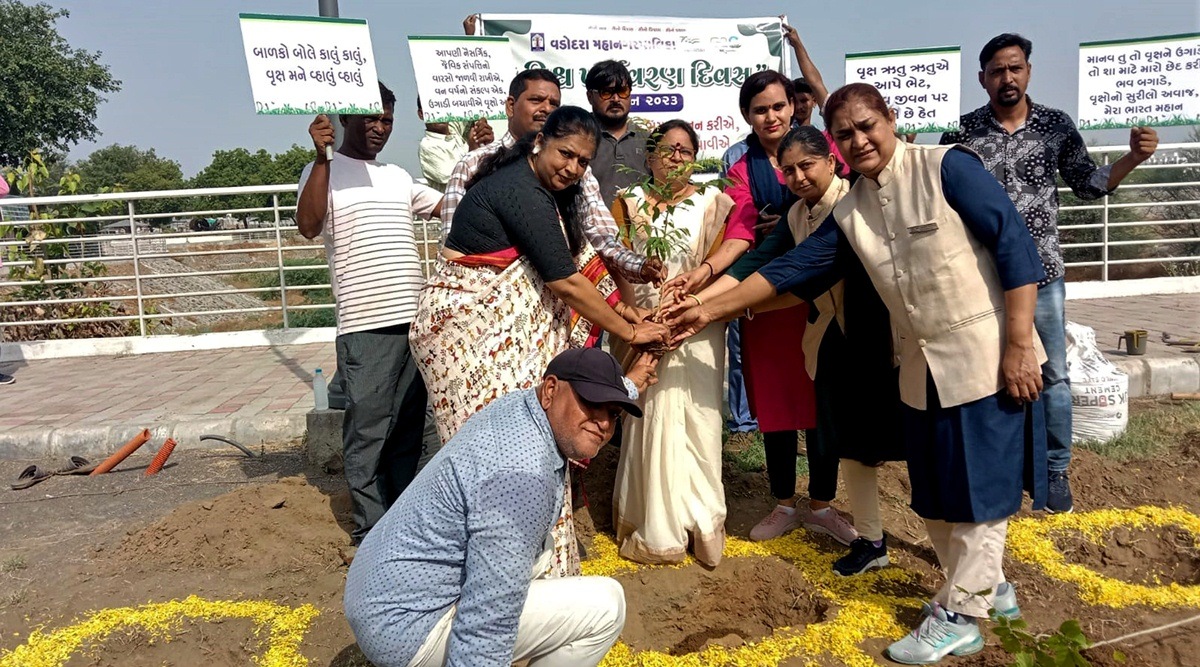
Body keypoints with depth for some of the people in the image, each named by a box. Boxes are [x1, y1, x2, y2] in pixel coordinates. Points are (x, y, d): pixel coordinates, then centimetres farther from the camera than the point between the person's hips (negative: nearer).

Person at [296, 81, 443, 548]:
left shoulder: (398, 176, 19)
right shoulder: (326, 171, 0)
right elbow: (308, 225, -17)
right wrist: (321, 156, -21)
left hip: (414, 317, 6)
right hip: (365, 324, -6)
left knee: (410, 423, 12)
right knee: (367, 427, -2)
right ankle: (371, 526, 9)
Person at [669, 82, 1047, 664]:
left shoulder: (946, 166, -12)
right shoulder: (849, 213, 5)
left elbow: (1015, 246, -14)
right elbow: (789, 270, 9)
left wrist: (1019, 345, -17)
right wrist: (709, 311, 7)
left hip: (986, 358, -6)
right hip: (922, 369, 6)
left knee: (979, 486, 3)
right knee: (934, 491, 14)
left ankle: (959, 617, 18)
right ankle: (986, 587, 36)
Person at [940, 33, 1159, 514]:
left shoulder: (1056, 125, 1)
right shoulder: (961, 132, -2)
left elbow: (1088, 185, 8)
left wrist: (1133, 157, -6)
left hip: (1042, 272, 1)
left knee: (1052, 375, 7)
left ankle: (1056, 471, 23)